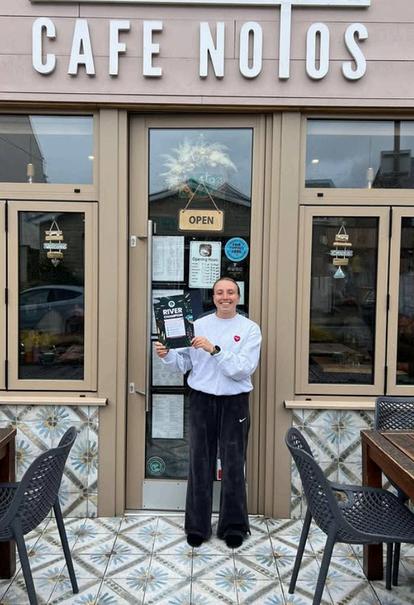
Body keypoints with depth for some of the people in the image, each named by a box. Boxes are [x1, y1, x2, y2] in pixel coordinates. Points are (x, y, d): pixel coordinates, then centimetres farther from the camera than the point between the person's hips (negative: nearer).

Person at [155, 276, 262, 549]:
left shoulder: (250, 329, -2)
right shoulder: (198, 325, 6)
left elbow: (243, 369, -14)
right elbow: (184, 363, 5)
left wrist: (214, 349, -22)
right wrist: (167, 355, -14)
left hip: (234, 403, -1)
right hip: (202, 401, 2)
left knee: (233, 465, 7)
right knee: (200, 463, 7)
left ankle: (234, 526, 26)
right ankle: (197, 525, 24)